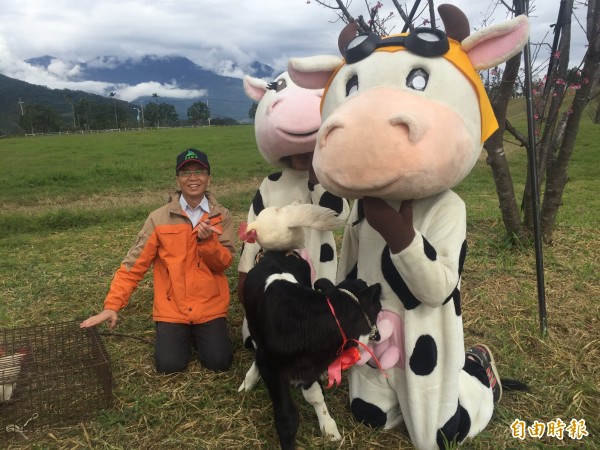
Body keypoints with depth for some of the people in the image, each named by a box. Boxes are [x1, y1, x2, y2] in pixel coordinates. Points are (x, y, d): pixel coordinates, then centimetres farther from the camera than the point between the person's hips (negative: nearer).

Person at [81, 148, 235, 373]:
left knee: (218, 362, -10)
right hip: (172, 308, 0)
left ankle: (199, 335, 24)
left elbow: (225, 262, -7)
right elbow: (134, 264, -5)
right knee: (170, 365, -13)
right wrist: (112, 305, -11)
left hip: (210, 306, 1)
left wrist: (207, 241, -27)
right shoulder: (159, 218, -5)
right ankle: (183, 335, 22)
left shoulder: (222, 216, -2)